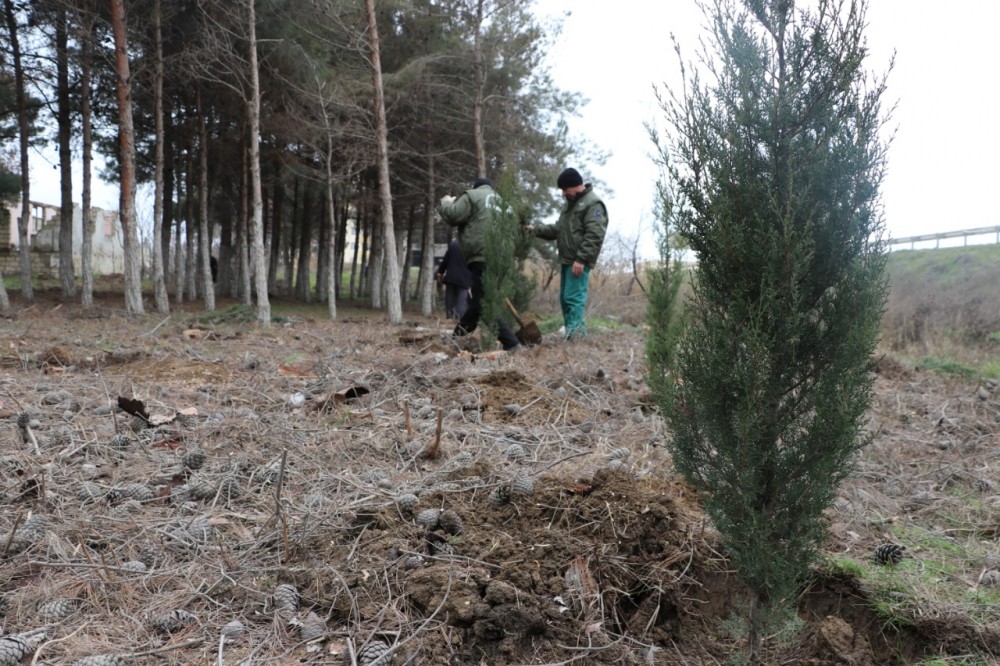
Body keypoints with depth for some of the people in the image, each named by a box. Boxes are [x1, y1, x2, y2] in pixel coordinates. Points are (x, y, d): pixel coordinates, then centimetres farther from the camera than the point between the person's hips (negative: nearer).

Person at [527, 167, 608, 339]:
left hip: (579, 262, -10)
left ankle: (573, 334, -12)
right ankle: (577, 331, 18)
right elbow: (558, 229, 25)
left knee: (574, 297, -12)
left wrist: (581, 259, -25)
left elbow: (594, 236, -20)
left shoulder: (593, 204, -11)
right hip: (567, 260, 10)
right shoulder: (571, 203, 20)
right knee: (565, 298, 12)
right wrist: (537, 229, 12)